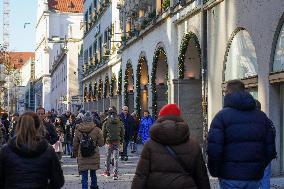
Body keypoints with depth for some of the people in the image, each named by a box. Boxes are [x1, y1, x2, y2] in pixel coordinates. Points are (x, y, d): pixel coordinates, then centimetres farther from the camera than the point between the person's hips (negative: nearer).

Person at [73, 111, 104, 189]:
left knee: (84, 175, 4)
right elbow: (101, 143, -4)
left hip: (82, 156, 0)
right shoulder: (96, 130, -9)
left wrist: (75, 153, 19)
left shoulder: (78, 130, -4)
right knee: (93, 173, 19)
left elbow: (75, 144, 5)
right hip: (94, 156, 0)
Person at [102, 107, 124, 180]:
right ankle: (115, 174, -4)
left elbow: (103, 133, -4)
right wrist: (121, 140, 16)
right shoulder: (119, 123, 0)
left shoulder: (106, 123, -7)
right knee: (116, 158, 2)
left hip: (109, 142, -1)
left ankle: (107, 171, 24)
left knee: (108, 157, 14)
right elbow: (122, 133, 6)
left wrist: (104, 141, 8)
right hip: (117, 142, 1)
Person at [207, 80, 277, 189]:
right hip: (254, 177, 4)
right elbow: (270, 148, 8)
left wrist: (215, 172, -1)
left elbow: (214, 149, -14)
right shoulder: (262, 116, 9)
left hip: (230, 177, -4)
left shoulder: (222, 116, -6)